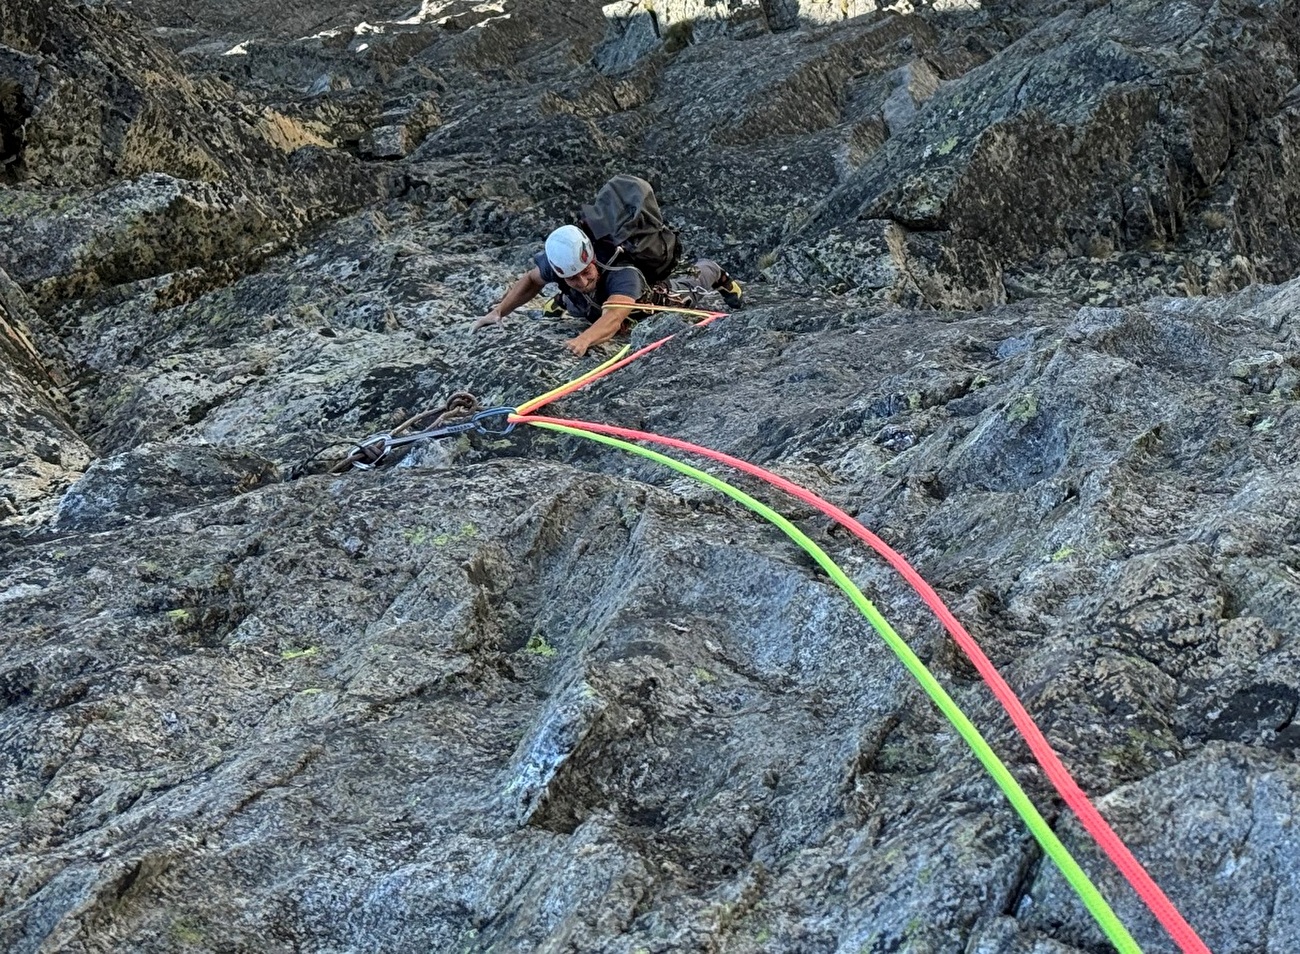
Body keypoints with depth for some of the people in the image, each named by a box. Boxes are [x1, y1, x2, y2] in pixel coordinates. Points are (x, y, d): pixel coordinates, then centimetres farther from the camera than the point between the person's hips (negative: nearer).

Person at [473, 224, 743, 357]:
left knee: (688, 293, 32)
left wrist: (584, 340, -89)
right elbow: (531, 280, -18)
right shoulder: (558, 262, -39)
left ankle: (712, 271, 61)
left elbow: (612, 319, -69)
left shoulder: (623, 273, -53)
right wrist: (499, 311, -32)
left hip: (652, 295, -1)